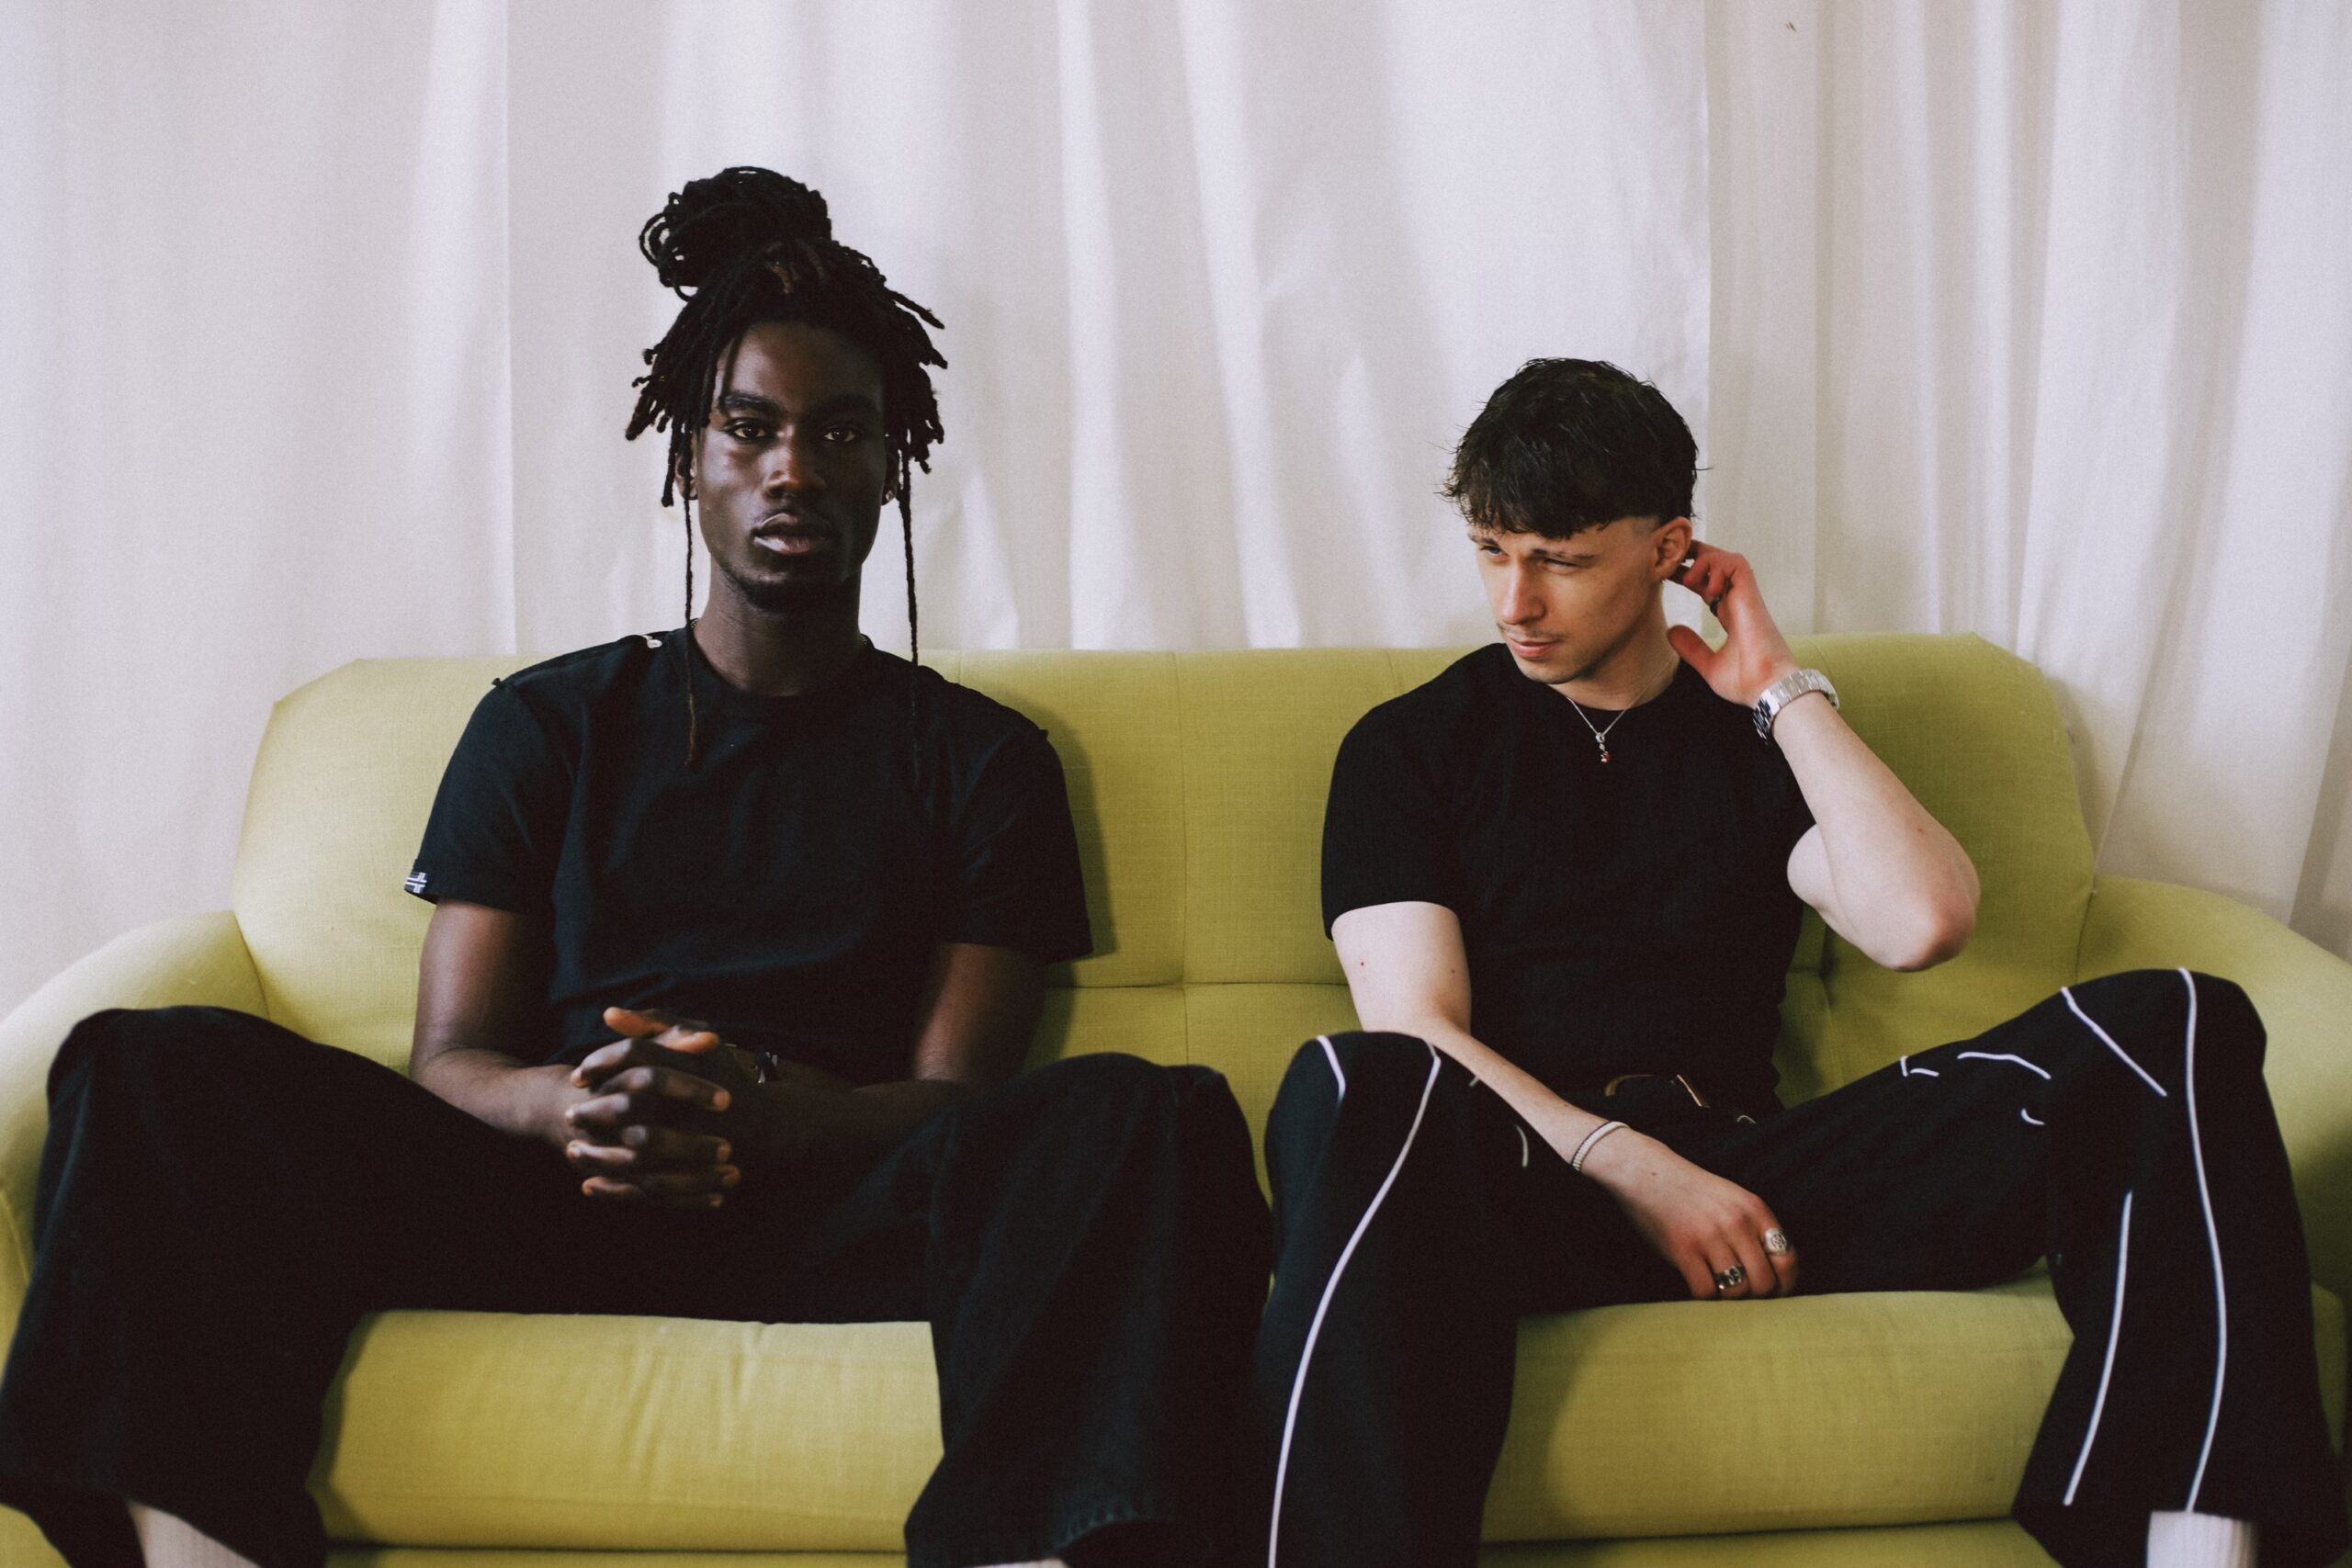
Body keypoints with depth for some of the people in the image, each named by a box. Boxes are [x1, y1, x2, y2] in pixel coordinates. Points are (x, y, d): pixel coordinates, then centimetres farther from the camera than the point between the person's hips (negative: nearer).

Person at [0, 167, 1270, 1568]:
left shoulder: (984, 758, 17)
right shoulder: (546, 724, 19)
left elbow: (957, 1094, 5)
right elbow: (450, 1056, 11)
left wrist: (771, 1112, -19)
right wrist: (571, 1108, -15)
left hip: (831, 1212, -1)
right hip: (553, 1196, 1)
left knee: (1160, 1117, -31)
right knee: (152, 1067, -22)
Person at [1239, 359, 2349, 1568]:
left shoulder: (1760, 739, 20)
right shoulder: (1412, 745, 14)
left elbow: (1923, 923, 0)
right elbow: (1417, 1035, 0)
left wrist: (1784, 690, 6)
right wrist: (1635, 1169, -14)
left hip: (1743, 1171, 3)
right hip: (1530, 1176, -2)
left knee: (2176, 1033, -19)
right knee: (1362, 1095, -42)